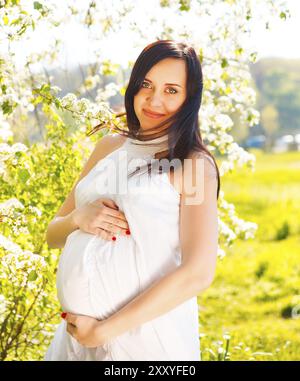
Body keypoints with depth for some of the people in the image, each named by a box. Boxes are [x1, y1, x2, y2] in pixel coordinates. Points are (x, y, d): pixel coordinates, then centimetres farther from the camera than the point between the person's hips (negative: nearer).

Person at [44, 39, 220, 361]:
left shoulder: (194, 164, -8)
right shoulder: (110, 146, 8)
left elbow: (198, 273, -18)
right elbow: (52, 234, 14)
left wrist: (103, 331, -17)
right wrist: (79, 217, -9)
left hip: (144, 332, -5)